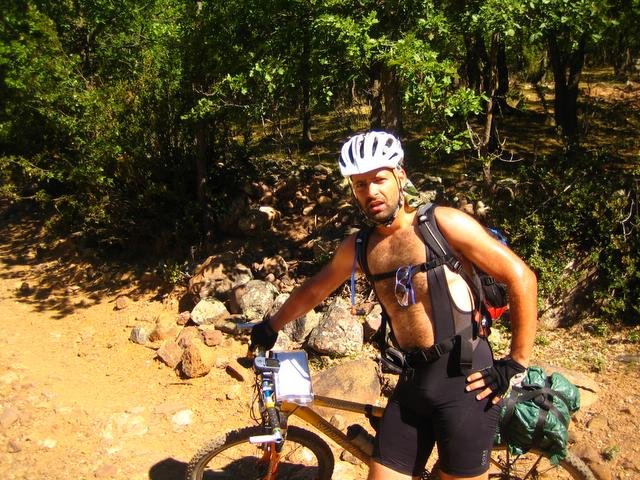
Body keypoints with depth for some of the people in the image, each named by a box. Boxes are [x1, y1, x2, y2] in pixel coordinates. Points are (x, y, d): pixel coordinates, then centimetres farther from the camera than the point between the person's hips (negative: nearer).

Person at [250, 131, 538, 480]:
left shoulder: (443, 223, -8)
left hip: (464, 377, -5)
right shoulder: (358, 247, 8)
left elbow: (521, 277, -7)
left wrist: (516, 364, -7)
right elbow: (312, 292, 25)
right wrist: (271, 326, 35)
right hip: (411, 382, 5)